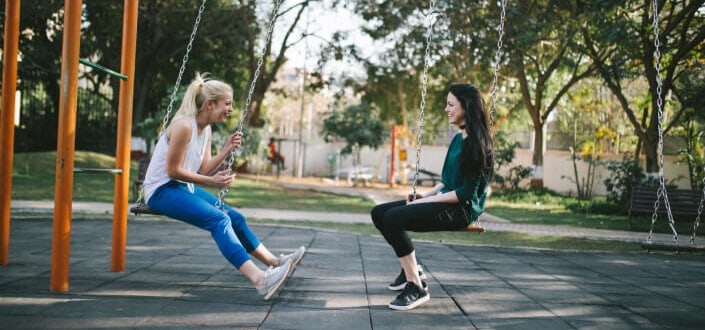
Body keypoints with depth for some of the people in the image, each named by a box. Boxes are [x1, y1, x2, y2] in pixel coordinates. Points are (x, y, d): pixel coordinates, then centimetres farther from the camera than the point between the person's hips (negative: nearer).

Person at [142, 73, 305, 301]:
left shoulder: (206, 129, 8)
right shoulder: (184, 125, -20)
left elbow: (203, 170, 7)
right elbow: (173, 171, -20)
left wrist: (227, 150, -4)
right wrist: (211, 182, -20)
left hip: (183, 188, 10)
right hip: (162, 190, -10)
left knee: (234, 217, 5)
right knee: (218, 219, -26)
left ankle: (274, 262, 15)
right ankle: (259, 279, -38)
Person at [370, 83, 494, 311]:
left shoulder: (477, 143, -15)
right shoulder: (458, 139, 13)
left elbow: (466, 192, -19)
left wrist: (428, 201, -16)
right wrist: (425, 195, 4)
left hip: (462, 209, -10)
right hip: (446, 201, 10)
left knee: (393, 218, -26)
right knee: (379, 213, 4)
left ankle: (417, 287, -19)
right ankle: (411, 269, 14)